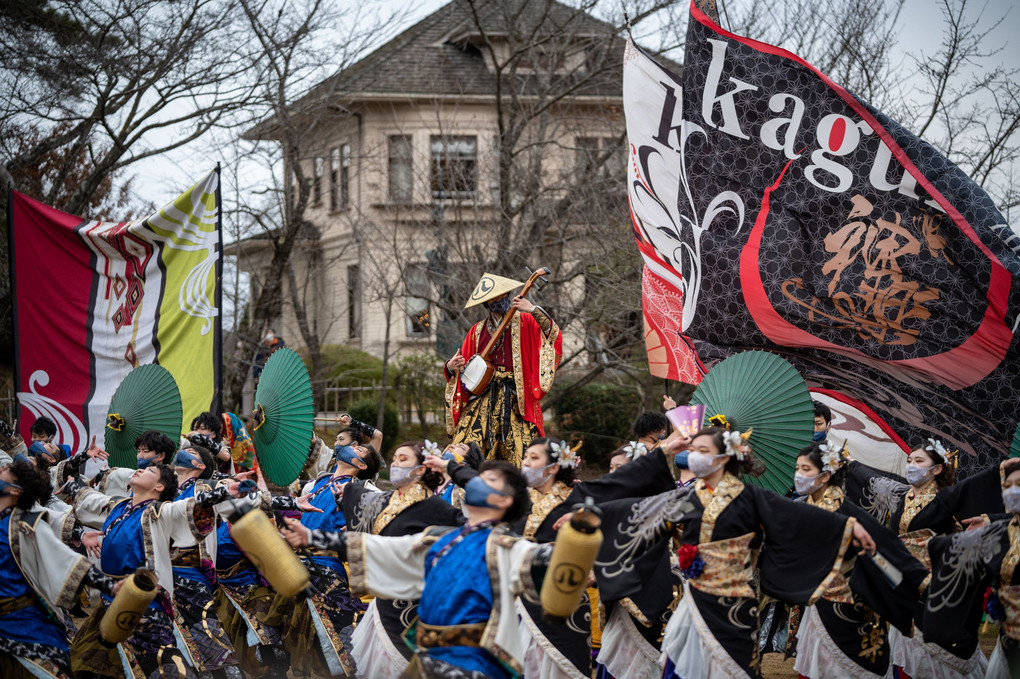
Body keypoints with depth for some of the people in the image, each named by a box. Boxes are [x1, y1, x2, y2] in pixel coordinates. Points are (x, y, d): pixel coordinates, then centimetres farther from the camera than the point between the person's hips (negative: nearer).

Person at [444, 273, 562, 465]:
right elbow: (466, 367, 21)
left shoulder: (524, 321, 8)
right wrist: (451, 367, 0)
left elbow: (553, 335, -9)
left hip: (516, 397, -3)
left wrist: (534, 311, -20)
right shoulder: (477, 330, 19)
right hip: (483, 397, 3)